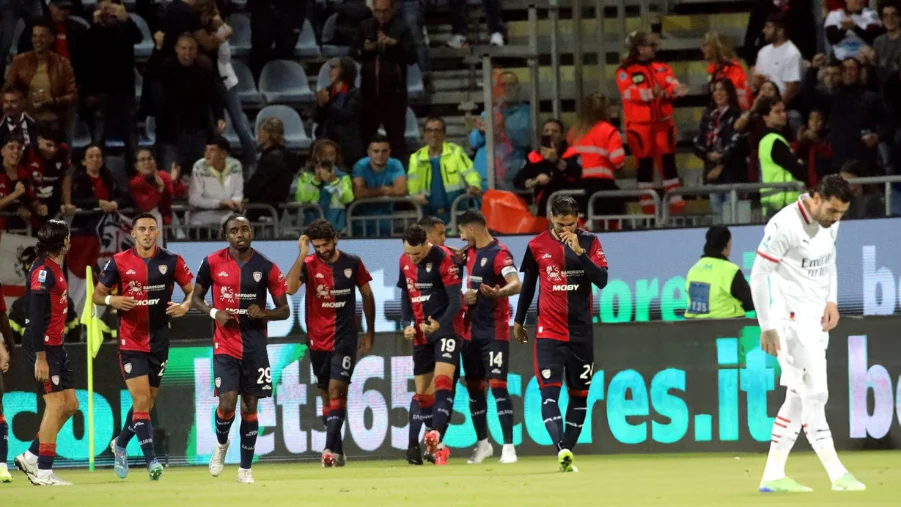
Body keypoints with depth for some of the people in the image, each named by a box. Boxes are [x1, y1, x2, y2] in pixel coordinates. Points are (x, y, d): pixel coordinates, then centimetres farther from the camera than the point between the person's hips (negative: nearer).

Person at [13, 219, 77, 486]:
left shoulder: (54, 268, 13)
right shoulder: (43, 271, -16)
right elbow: (36, 316, -21)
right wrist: (40, 358, -23)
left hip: (56, 347, 10)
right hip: (43, 347, -10)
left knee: (70, 404, 10)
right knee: (56, 404, -9)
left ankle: (30, 457, 15)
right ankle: (44, 473, -5)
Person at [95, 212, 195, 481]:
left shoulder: (171, 261, 0)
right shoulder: (119, 262, -3)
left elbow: (193, 290, 6)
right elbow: (98, 295, 4)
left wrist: (186, 305, -15)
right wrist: (112, 300, -18)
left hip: (159, 341, 3)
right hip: (131, 341, -3)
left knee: (147, 402, 12)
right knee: (141, 400, -14)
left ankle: (120, 444, 36)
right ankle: (151, 460, -16)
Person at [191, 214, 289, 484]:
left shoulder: (266, 268, -2)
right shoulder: (213, 263, -2)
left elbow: (284, 310, 4)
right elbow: (196, 297, 9)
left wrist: (263, 313, -17)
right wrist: (214, 312, -11)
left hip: (255, 345, 1)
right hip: (225, 344, -1)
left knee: (250, 405, 4)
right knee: (227, 402, -13)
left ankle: (245, 469, 15)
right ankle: (221, 444, 19)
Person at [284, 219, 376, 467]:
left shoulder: (352, 263, -1)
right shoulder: (309, 264, -4)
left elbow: (367, 295, 11)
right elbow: (290, 288, -21)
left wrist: (370, 333, 11)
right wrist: (302, 255, -22)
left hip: (345, 337, -2)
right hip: (318, 339, 2)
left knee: (336, 390, -14)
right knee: (327, 396, 9)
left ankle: (330, 448, -20)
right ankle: (337, 451, 17)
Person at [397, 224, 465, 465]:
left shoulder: (444, 259, -14)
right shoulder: (405, 262, 7)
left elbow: (456, 300, -16)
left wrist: (440, 324, -30)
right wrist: (407, 324, 5)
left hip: (446, 328, -6)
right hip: (421, 333, 6)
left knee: (443, 382, -21)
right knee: (422, 391, 11)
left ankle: (436, 437, -35)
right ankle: (413, 445, 18)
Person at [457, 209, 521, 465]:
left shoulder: (499, 253, -16)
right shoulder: (471, 252, 10)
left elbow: (516, 284, -32)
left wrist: (498, 293, -51)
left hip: (494, 331, -8)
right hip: (472, 330, 8)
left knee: (498, 385, -13)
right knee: (474, 386, 12)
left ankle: (508, 446, -13)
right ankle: (482, 443, 24)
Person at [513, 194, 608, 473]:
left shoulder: (589, 242, -1)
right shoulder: (537, 246, 0)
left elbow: (602, 280, -12)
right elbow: (528, 284, 13)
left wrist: (579, 252, -23)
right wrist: (518, 321, 21)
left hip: (581, 332, 1)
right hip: (549, 332, -1)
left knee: (579, 395, 7)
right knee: (549, 393, -17)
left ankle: (567, 454, 16)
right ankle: (562, 450, -28)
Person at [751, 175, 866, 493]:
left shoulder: (830, 222, 5)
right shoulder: (785, 226, -19)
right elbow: (759, 275, -17)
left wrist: (831, 300, 8)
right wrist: (766, 327, -17)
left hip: (817, 320, 8)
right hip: (791, 320, -8)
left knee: (800, 396, 9)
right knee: (814, 393, -11)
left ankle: (773, 475, 14)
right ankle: (837, 475, -12)